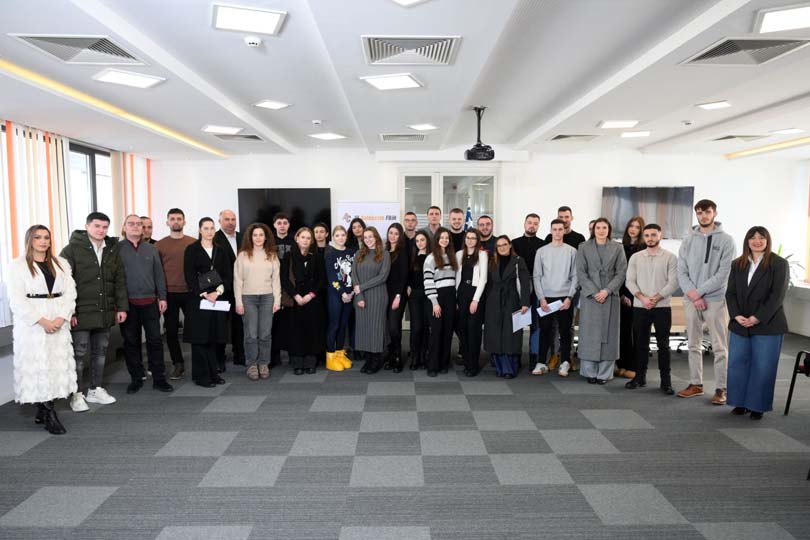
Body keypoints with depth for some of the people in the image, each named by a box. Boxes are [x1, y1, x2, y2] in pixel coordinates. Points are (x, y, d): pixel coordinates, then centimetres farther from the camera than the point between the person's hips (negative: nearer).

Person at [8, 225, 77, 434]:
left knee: (58, 363, 3)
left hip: (59, 321, 4)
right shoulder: (17, 265, 1)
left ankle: (42, 411, 14)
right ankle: (49, 414, 1)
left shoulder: (61, 263, 11)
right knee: (36, 365, -3)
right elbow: (16, 299, -7)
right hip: (31, 322, -3)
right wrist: (42, 321, -15)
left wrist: (61, 318, -11)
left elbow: (70, 292, 4)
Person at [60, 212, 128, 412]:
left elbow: (119, 281, 12)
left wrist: (121, 307, 6)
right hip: (81, 313, -5)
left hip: (105, 313, 5)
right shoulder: (72, 250, -6)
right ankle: (77, 394, 13)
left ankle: (96, 389, 25)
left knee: (100, 351, 12)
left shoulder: (112, 251, 10)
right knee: (78, 353, 2)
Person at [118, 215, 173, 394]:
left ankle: (158, 378, 11)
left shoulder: (151, 249, 10)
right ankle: (136, 378, 18)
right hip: (128, 303, -1)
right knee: (131, 341, 7)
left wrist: (162, 297, 4)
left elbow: (159, 274, 10)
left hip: (150, 302, 2)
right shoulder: (117, 249, 1)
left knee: (155, 340, 3)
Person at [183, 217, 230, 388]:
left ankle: (213, 372, 15)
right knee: (200, 337, -1)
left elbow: (228, 274, 6)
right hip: (198, 299, -3)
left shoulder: (220, 251, 11)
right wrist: (204, 294, -14)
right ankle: (201, 375, 6)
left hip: (218, 298, 4)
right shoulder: (192, 250, 0)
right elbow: (189, 276, -6)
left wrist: (218, 291, -10)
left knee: (214, 337, 6)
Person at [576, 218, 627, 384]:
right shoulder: (583, 247, 5)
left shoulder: (617, 248, 7)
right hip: (590, 296, 0)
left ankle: (604, 373, 8)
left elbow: (621, 272, 1)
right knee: (589, 334, 0)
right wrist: (594, 292, -10)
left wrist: (607, 291, -11)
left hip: (610, 297, 1)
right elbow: (581, 273, 0)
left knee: (608, 334, 2)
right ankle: (590, 372, 8)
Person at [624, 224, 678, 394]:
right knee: (641, 343, 9)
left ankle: (666, 380, 7)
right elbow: (629, 281, 2)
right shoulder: (635, 257, 8)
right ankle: (640, 377, 18)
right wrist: (642, 298, -12)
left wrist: (655, 298, -14)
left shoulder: (670, 257, 1)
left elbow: (673, 283, -6)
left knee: (663, 344, 1)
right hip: (639, 307, 2)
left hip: (662, 307, -2)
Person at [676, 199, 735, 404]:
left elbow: (723, 273, -10)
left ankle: (721, 389, 8)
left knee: (719, 347, 0)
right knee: (694, 345, 11)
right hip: (690, 300, 4)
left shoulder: (726, 240, -3)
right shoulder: (688, 240, 8)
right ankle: (696, 384, 21)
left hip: (715, 299, -4)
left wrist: (700, 292, -13)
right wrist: (692, 294, -11)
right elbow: (681, 271, 3)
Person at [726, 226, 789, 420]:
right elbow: (730, 293, 5)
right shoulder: (737, 264, 9)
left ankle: (757, 406, 15)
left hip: (767, 325, -4)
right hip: (740, 325, 4)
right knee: (737, 364, 6)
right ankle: (740, 403, 19)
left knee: (762, 367, 2)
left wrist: (757, 318, -16)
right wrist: (736, 315, -10)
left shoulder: (779, 264, -3)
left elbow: (777, 295, -10)